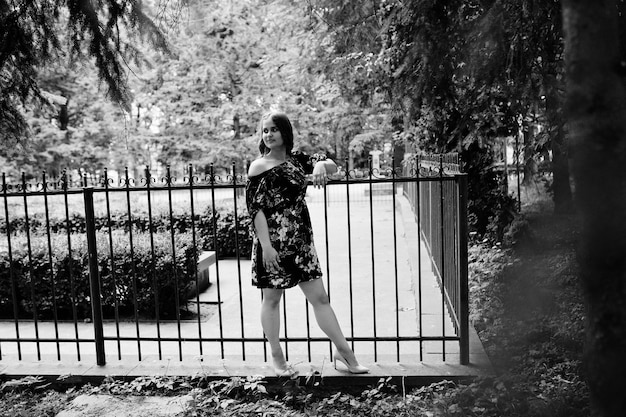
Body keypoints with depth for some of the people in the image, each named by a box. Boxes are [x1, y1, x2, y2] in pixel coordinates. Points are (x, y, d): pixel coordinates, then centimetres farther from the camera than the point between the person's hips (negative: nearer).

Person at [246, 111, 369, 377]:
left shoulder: (296, 159, 9)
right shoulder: (259, 167, -6)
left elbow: (333, 166, 9)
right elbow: (255, 208, -12)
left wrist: (321, 165, -15)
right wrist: (266, 245, -19)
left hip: (301, 241, 5)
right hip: (273, 243, -5)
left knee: (320, 297, 9)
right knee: (272, 299, 9)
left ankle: (343, 350, 19)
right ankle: (277, 359, 23)